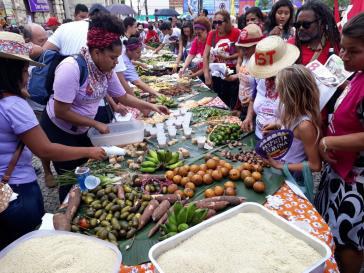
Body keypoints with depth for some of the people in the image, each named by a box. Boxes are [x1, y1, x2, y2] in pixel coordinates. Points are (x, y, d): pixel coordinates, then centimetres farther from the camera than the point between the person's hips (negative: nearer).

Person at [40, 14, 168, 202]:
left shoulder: (107, 70, -8)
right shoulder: (71, 68, -30)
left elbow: (123, 97, 3)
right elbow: (61, 112, -28)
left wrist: (150, 106, -6)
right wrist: (96, 124, -23)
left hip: (81, 130, 7)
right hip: (58, 131, -7)